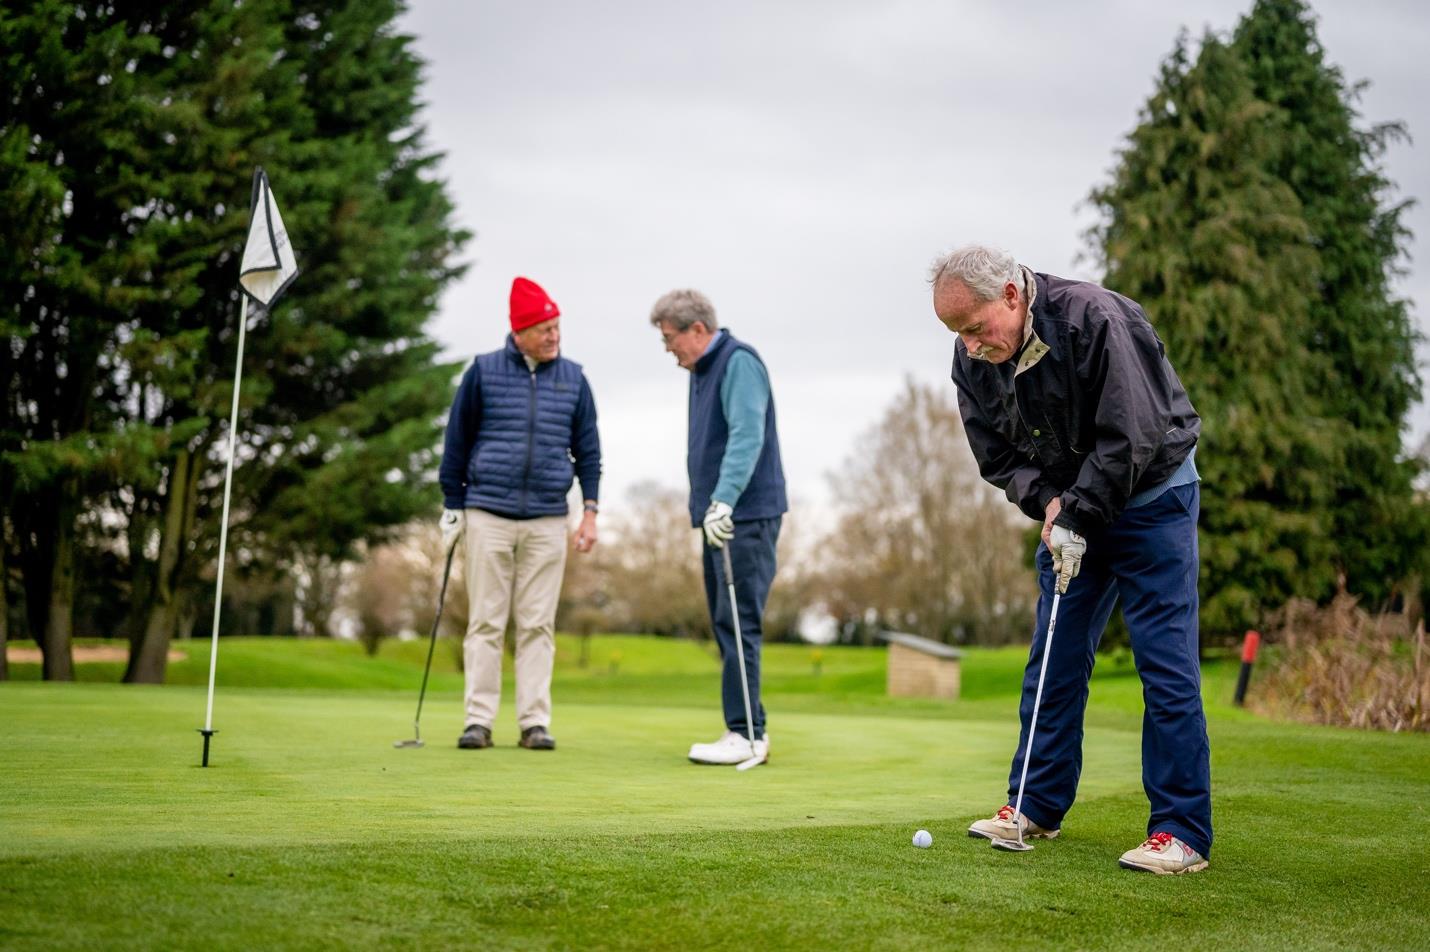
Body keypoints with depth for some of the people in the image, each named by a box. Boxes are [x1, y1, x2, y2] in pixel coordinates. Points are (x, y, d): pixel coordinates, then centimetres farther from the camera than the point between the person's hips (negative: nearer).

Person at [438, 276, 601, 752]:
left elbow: (587, 448, 12)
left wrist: (590, 510, 5)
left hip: (547, 520, 2)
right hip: (488, 515, -1)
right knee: (485, 622, 0)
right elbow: (457, 440, 6)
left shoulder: (573, 379, 8)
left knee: (538, 625, 2)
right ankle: (479, 720, 5)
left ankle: (535, 721, 7)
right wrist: (452, 505, 5)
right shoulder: (483, 372, 2)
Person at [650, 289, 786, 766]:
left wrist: (724, 500, -31)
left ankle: (745, 735, -8)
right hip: (719, 516, 10)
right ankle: (749, 731, 13)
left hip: (747, 516, -10)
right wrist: (711, 507, 15)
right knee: (726, 624, 9)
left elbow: (747, 436, -23)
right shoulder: (702, 371, 19)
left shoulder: (738, 362, -11)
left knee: (738, 623, -10)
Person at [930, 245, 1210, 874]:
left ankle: (1183, 833, -6)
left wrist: (1080, 518, -22)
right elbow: (998, 457, 2)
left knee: (1166, 664, -9)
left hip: (1150, 497, -6)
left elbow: (1132, 436, -26)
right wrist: (1047, 501, -16)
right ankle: (1038, 806, 18)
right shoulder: (974, 361, -6)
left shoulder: (1096, 320, -26)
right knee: (1054, 659, 7)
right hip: (1068, 509, 6)